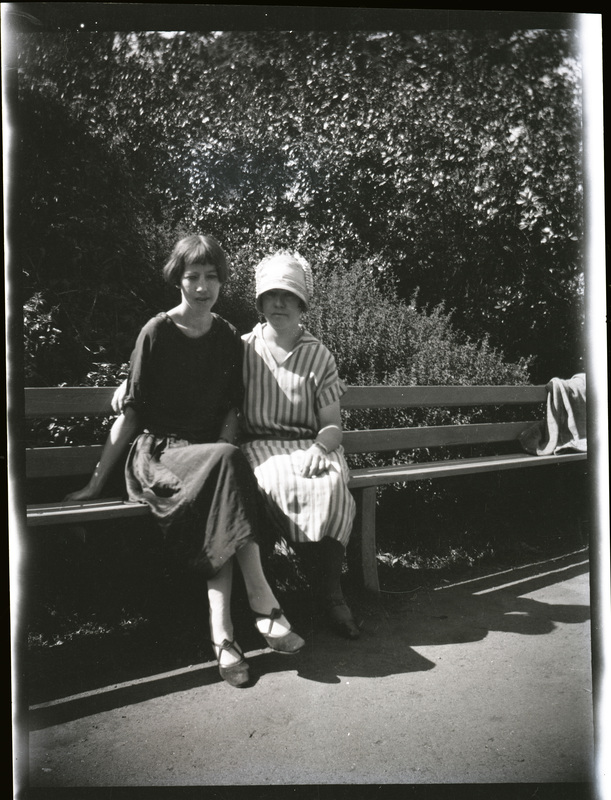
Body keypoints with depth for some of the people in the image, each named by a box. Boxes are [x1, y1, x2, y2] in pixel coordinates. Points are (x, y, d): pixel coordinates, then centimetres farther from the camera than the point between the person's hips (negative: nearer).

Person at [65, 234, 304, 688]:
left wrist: (224, 452, -7)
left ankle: (223, 632, -32)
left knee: (221, 507, -32)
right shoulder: (158, 332, -4)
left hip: (208, 451, 4)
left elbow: (230, 409, 12)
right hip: (159, 451, -4)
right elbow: (131, 412, -4)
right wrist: (97, 482, -5)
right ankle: (263, 603, -32)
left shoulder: (228, 338, 9)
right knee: (227, 464, -34)